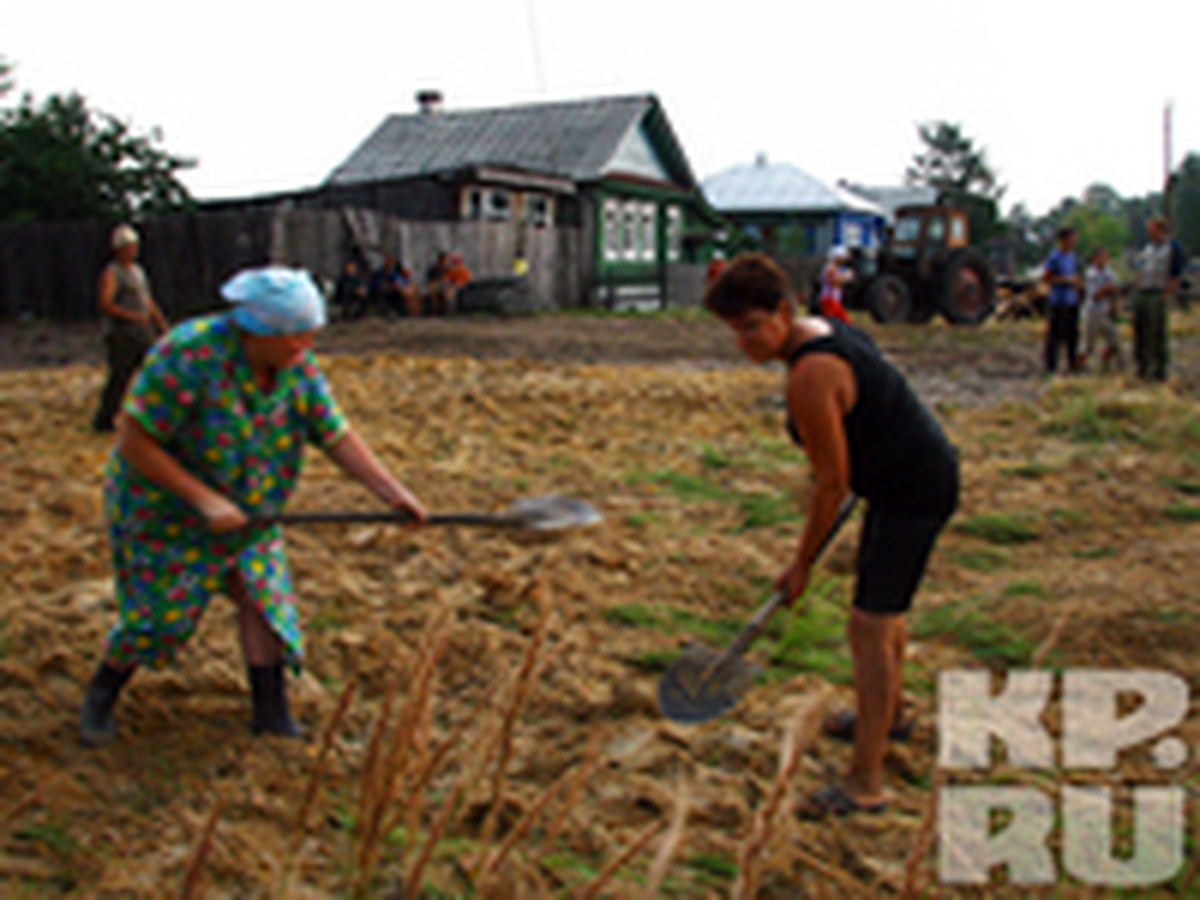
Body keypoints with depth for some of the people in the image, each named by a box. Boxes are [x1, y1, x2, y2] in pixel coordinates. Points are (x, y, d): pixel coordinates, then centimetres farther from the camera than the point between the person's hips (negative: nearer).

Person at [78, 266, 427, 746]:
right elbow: (134, 442, -29)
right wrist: (204, 498, -31)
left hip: (246, 508, 5)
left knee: (262, 594, -3)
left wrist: (394, 493, -25)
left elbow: (338, 436, -14)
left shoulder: (299, 366, -15)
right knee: (158, 612, 3)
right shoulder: (190, 356, -32)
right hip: (163, 504, -5)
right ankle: (102, 694, 31)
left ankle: (272, 711, 11)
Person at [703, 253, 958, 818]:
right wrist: (822, 471, 27)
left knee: (870, 628, -8)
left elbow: (833, 482, -21)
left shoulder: (809, 380, -27)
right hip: (913, 476, 11)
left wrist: (802, 564, -11)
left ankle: (865, 783, 0)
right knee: (885, 606, 26)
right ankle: (889, 714, 48)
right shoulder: (819, 330, 2)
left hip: (914, 492, -11)